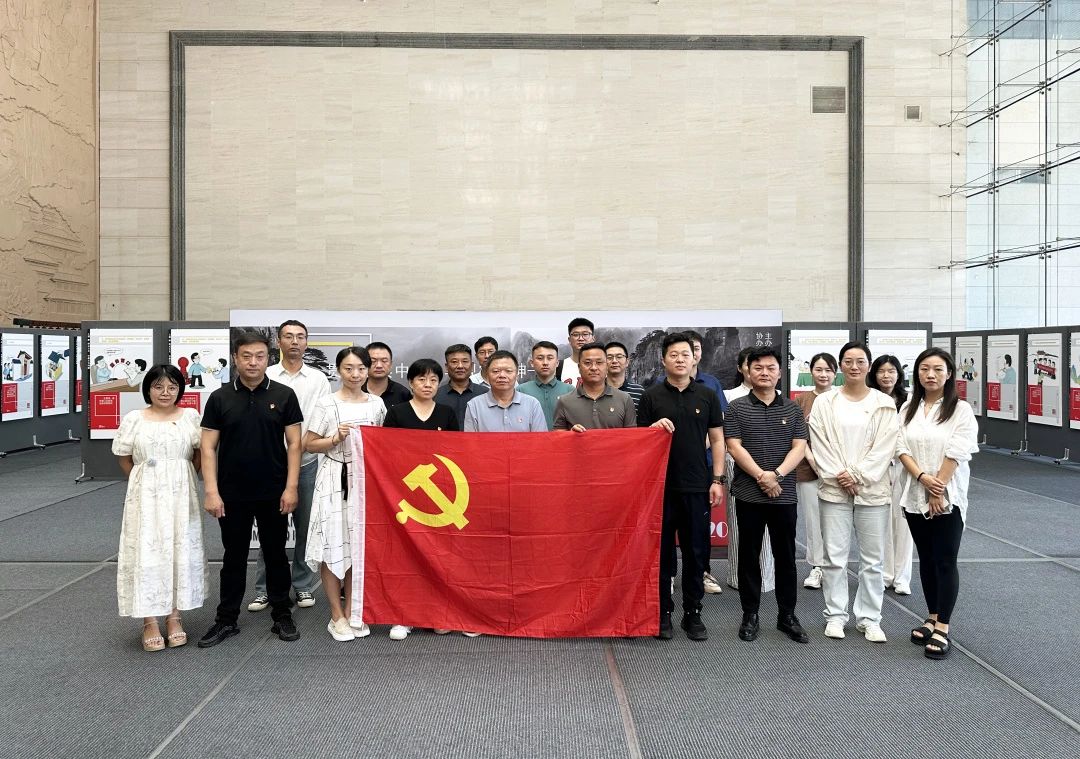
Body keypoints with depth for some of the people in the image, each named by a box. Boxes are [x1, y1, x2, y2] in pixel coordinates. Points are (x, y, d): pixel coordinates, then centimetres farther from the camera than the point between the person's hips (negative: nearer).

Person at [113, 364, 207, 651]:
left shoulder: (190, 416, 2)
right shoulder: (134, 419, 0)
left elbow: (201, 452, 8)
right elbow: (123, 457, 8)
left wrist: (182, 478, 6)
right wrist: (144, 483, 8)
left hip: (181, 495, 1)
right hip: (146, 496, -1)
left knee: (181, 551, 6)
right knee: (147, 552, 0)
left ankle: (174, 616, 19)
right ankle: (150, 621, 9)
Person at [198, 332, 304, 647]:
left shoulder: (283, 395, -1)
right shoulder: (219, 398, 0)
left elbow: (294, 443, -2)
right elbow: (208, 447, -1)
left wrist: (291, 487, -8)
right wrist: (211, 491, -9)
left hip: (274, 494, 0)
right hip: (232, 494, 1)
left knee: (276, 554, 10)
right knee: (234, 556, 11)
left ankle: (282, 615, 23)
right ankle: (226, 619, 23)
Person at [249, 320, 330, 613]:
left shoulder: (318, 379, 6)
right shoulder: (266, 377, 3)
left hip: (308, 462, 1)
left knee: (306, 526, 7)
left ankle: (303, 585, 19)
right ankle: (265, 588, 14)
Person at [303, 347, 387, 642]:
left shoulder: (377, 403, 7)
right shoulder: (327, 404, -4)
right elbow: (308, 444, -2)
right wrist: (336, 439, -15)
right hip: (335, 479, -3)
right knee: (334, 544, -1)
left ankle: (351, 611, 21)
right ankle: (337, 616, 12)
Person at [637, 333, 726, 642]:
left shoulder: (707, 396, 6)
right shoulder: (651, 396, 2)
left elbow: (717, 439, 8)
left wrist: (717, 480, 0)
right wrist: (654, 427, -16)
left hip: (697, 487, 1)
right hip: (661, 486, -1)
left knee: (696, 553, 7)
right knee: (662, 552, 6)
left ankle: (693, 613, 19)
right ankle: (663, 613, 17)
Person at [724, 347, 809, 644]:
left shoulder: (793, 409, 8)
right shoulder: (737, 408, 1)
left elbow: (799, 448, 0)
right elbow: (734, 447, -6)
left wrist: (777, 474, -15)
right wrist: (761, 476, -14)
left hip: (785, 495, 2)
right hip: (749, 494, -2)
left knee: (786, 556, 8)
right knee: (749, 555, 6)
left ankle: (787, 615, 20)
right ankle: (750, 615, 17)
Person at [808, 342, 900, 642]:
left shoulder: (884, 404, 2)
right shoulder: (824, 402, 3)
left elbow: (884, 447, -4)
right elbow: (820, 445, -1)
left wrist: (858, 475, -11)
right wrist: (838, 477, -10)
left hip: (872, 490, 0)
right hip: (834, 489, 0)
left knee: (872, 559, 6)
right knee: (834, 557, 4)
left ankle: (869, 619, 18)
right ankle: (835, 615, 17)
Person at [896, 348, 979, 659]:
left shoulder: (961, 410, -7)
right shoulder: (908, 408, 6)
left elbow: (955, 454, -12)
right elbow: (902, 448, -1)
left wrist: (937, 491, -14)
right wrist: (923, 477, -15)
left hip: (948, 498, -4)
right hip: (915, 496, 4)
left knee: (945, 562, -2)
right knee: (926, 559, 13)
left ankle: (942, 629, 5)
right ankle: (932, 618, 24)